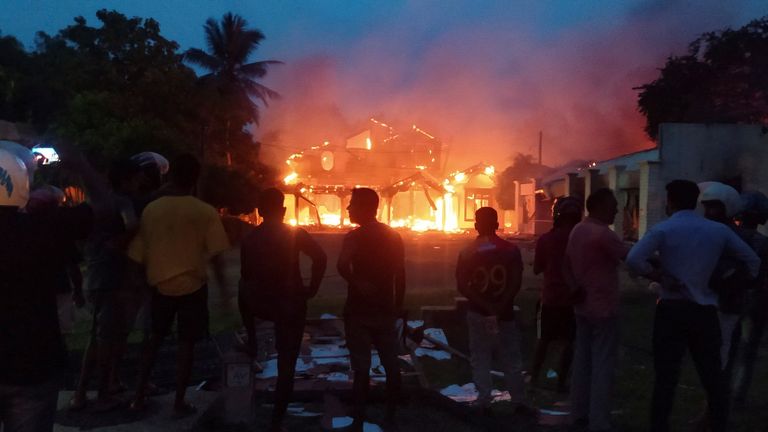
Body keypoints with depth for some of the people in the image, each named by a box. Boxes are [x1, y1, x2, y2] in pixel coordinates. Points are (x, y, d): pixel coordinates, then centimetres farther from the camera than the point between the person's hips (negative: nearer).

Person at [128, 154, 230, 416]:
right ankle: (180, 403, 12)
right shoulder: (206, 212, -10)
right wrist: (222, 287, 1)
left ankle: (140, 395, 21)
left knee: (156, 337, 21)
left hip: (160, 284, 3)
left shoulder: (151, 209, -2)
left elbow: (138, 254, 2)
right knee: (186, 343, 7)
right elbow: (215, 255, -10)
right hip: (192, 285, -3)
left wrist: (146, 280, 16)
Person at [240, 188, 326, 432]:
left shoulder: (250, 239, 3)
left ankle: (251, 345, 34)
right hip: (291, 304, -2)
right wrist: (312, 289, -10)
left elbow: (246, 277, 10)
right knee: (286, 367, 5)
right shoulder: (295, 234, -5)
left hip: (261, 305, 3)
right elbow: (320, 258, -22)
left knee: (245, 293, 38)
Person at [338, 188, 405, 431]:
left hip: (359, 310, -4)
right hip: (385, 310, 4)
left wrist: (358, 283, -16)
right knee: (391, 364, 12)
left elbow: (342, 267, -30)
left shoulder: (354, 237, -10)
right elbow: (400, 275, 8)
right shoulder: (394, 237, 5)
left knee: (361, 367, -1)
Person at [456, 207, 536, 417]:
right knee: (511, 360, 10)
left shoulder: (467, 253, -2)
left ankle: (484, 402, 10)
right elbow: (516, 283, -9)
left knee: (480, 360, 8)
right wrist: (501, 307, -9)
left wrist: (486, 307, -10)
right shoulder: (511, 250, -3)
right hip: (505, 314, 0)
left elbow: (462, 286, -8)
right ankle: (518, 402, 16)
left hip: (477, 314, 0)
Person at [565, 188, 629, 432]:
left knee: (582, 360, 14)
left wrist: (576, 289, 7)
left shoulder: (577, 230, 9)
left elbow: (567, 263, 12)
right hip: (603, 309, -9)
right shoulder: (603, 233, -19)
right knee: (603, 366, -3)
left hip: (583, 306, 9)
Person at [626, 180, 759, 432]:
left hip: (671, 310, -2)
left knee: (666, 376, 3)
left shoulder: (663, 230, -6)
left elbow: (634, 260, -21)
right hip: (705, 311, 3)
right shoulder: (719, 230, 5)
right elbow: (752, 261, 10)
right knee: (712, 376, 13)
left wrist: (661, 278, -8)